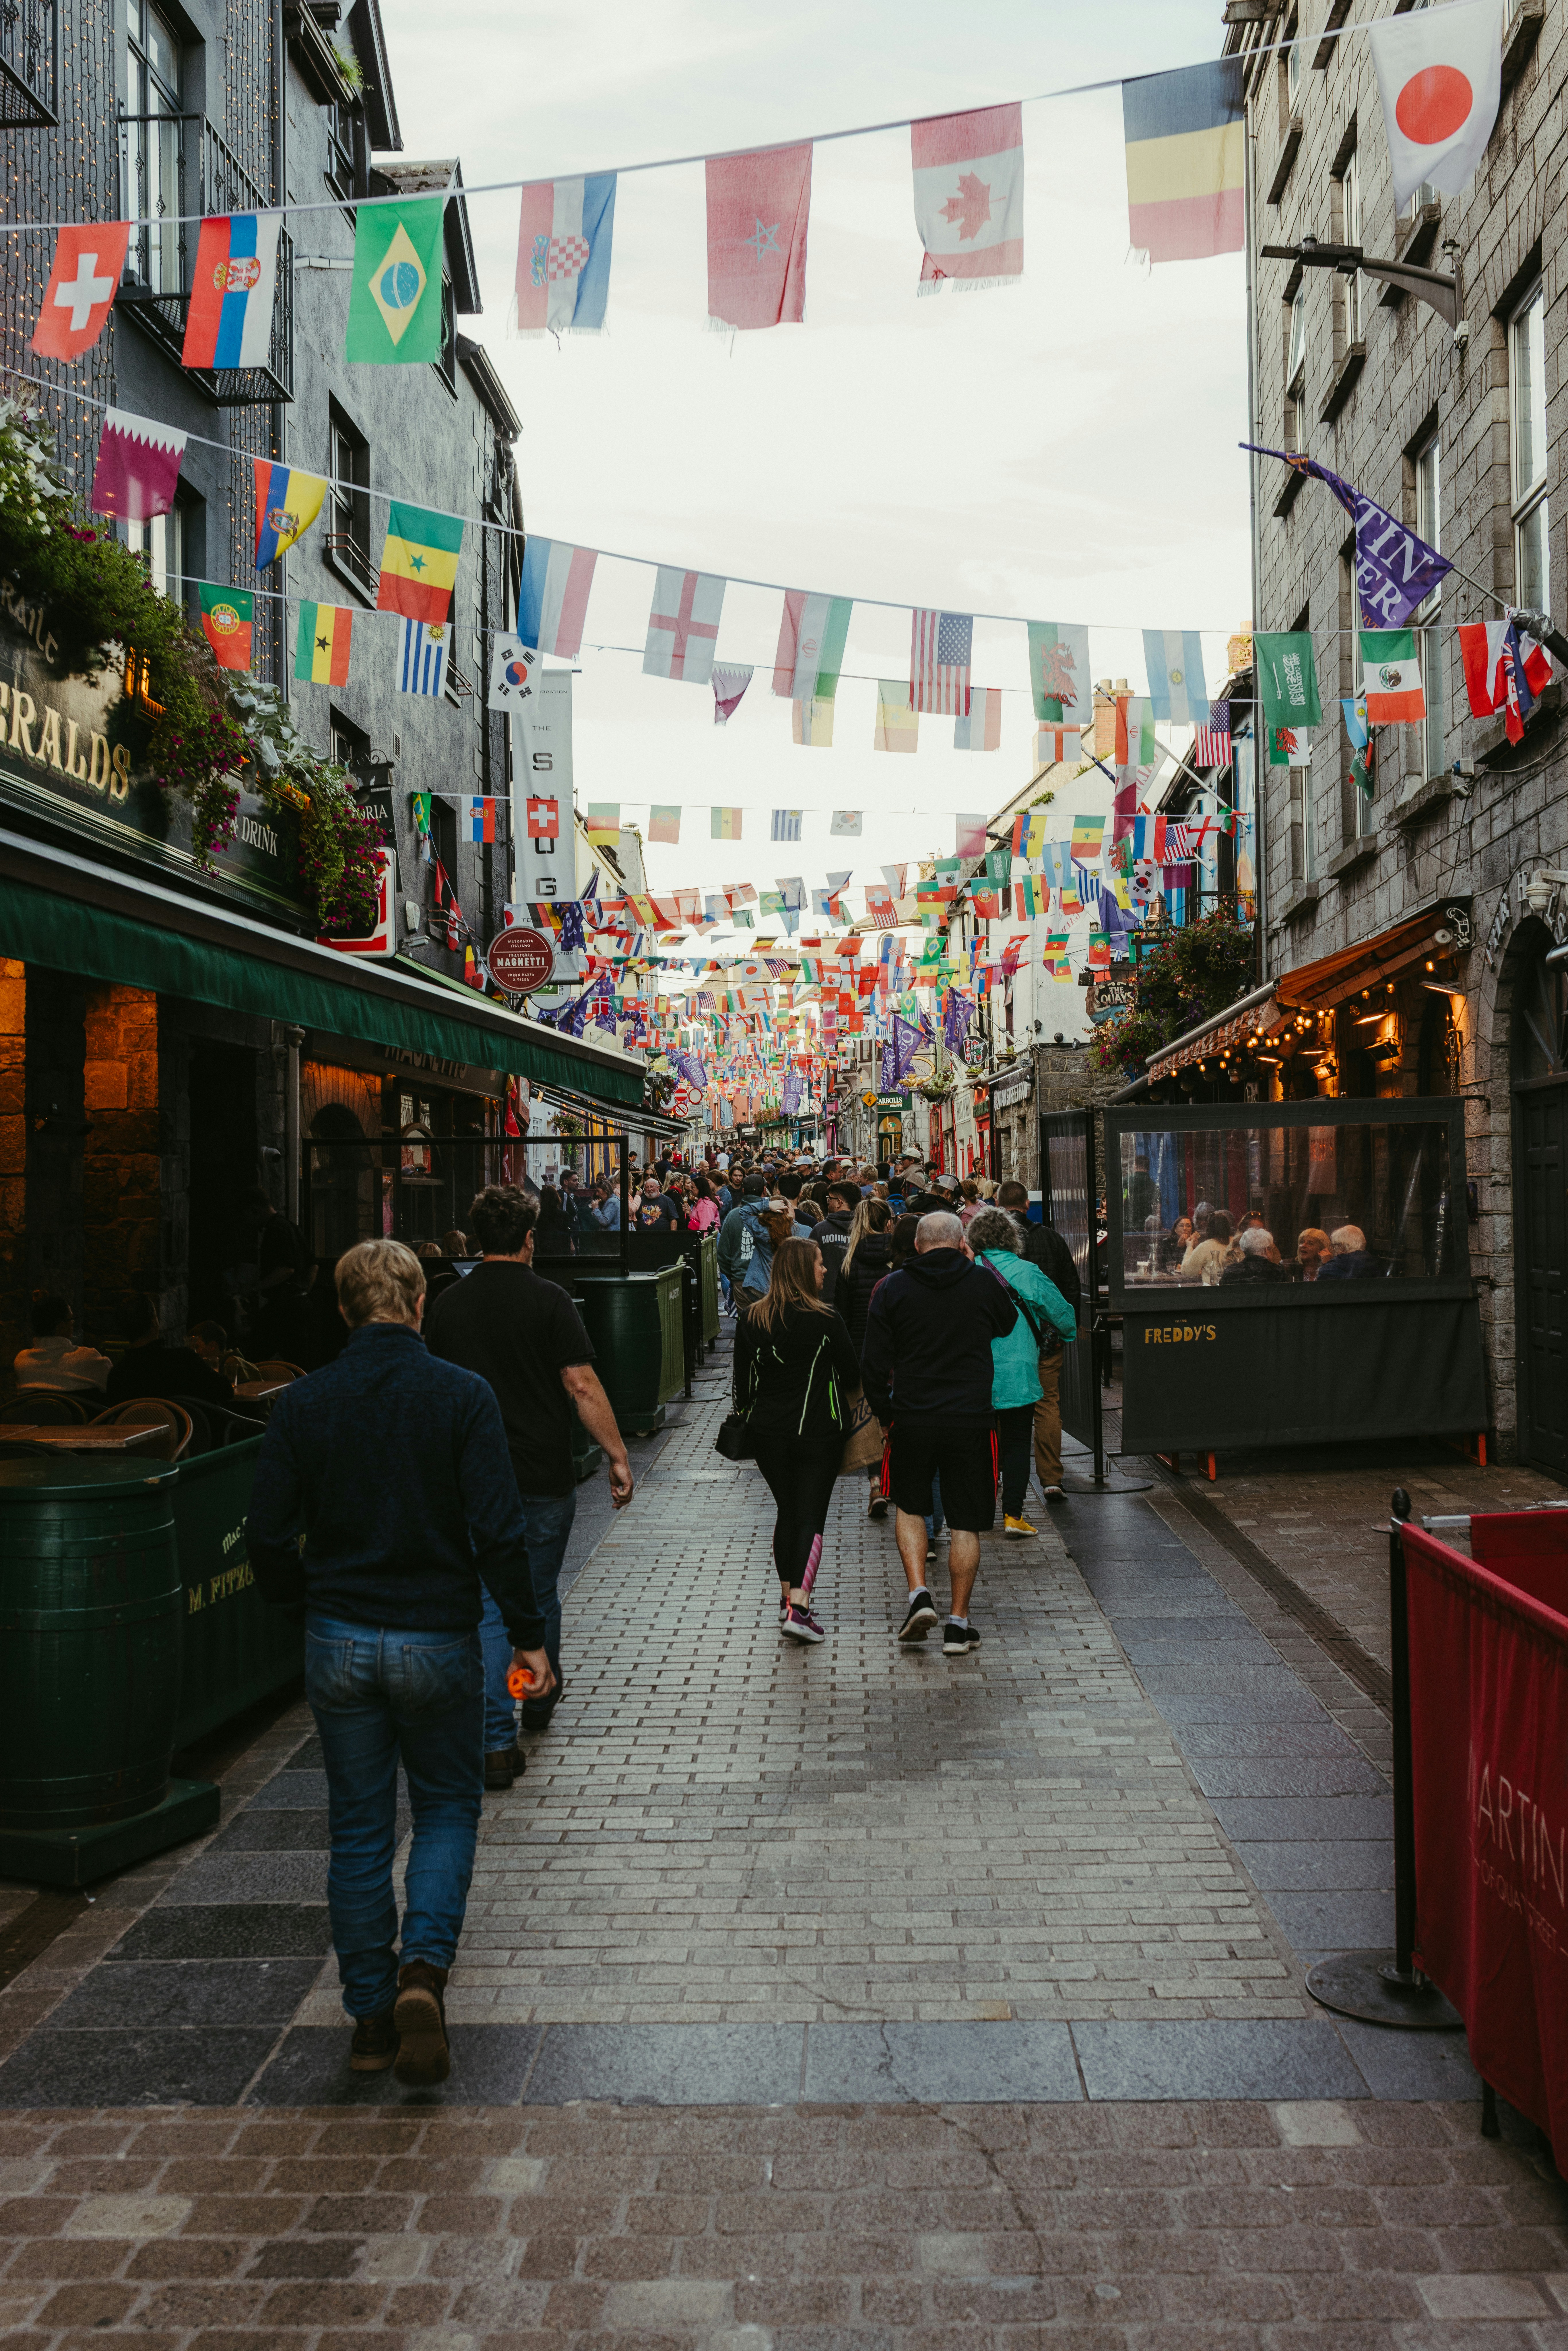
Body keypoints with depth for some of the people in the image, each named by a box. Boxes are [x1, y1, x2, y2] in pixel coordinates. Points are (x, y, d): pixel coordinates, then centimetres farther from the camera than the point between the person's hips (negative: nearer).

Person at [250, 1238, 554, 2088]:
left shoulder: (302, 1404, -3)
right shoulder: (462, 1395, -10)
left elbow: (268, 1534, -1)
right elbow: (498, 1530, -14)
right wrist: (527, 1633, -4)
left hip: (339, 1643, 2)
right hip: (437, 1640, -2)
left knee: (358, 1832, 14)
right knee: (448, 1808, 16)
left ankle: (370, 2018, 21)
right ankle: (423, 1965, -3)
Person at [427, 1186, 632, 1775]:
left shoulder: (448, 1305, 3)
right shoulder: (547, 1299, -9)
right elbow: (582, 1385, -14)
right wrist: (618, 1455, -7)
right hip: (544, 1477, -2)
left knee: (491, 1606, 4)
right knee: (540, 1594, 18)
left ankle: (497, 1742, 0)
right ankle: (543, 1696, 39)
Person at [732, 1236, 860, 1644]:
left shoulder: (751, 1319, -1)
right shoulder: (826, 1320, -13)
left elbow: (743, 1380, 6)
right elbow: (852, 1375, -2)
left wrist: (747, 1417, 19)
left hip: (768, 1431, 4)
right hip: (818, 1431, -4)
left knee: (786, 1511, 18)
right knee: (812, 1516, 0)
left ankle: (788, 1597, 25)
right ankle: (799, 1607, -11)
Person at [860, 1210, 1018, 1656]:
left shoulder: (892, 1289, -1)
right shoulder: (983, 1283, -2)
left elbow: (875, 1363, -1)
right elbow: (1008, 1323, 20)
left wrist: (884, 1414, 12)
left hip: (912, 1418, 1)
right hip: (972, 1419, 0)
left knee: (910, 1508, 21)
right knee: (966, 1523, 8)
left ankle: (918, 1594, 5)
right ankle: (958, 1624, 11)